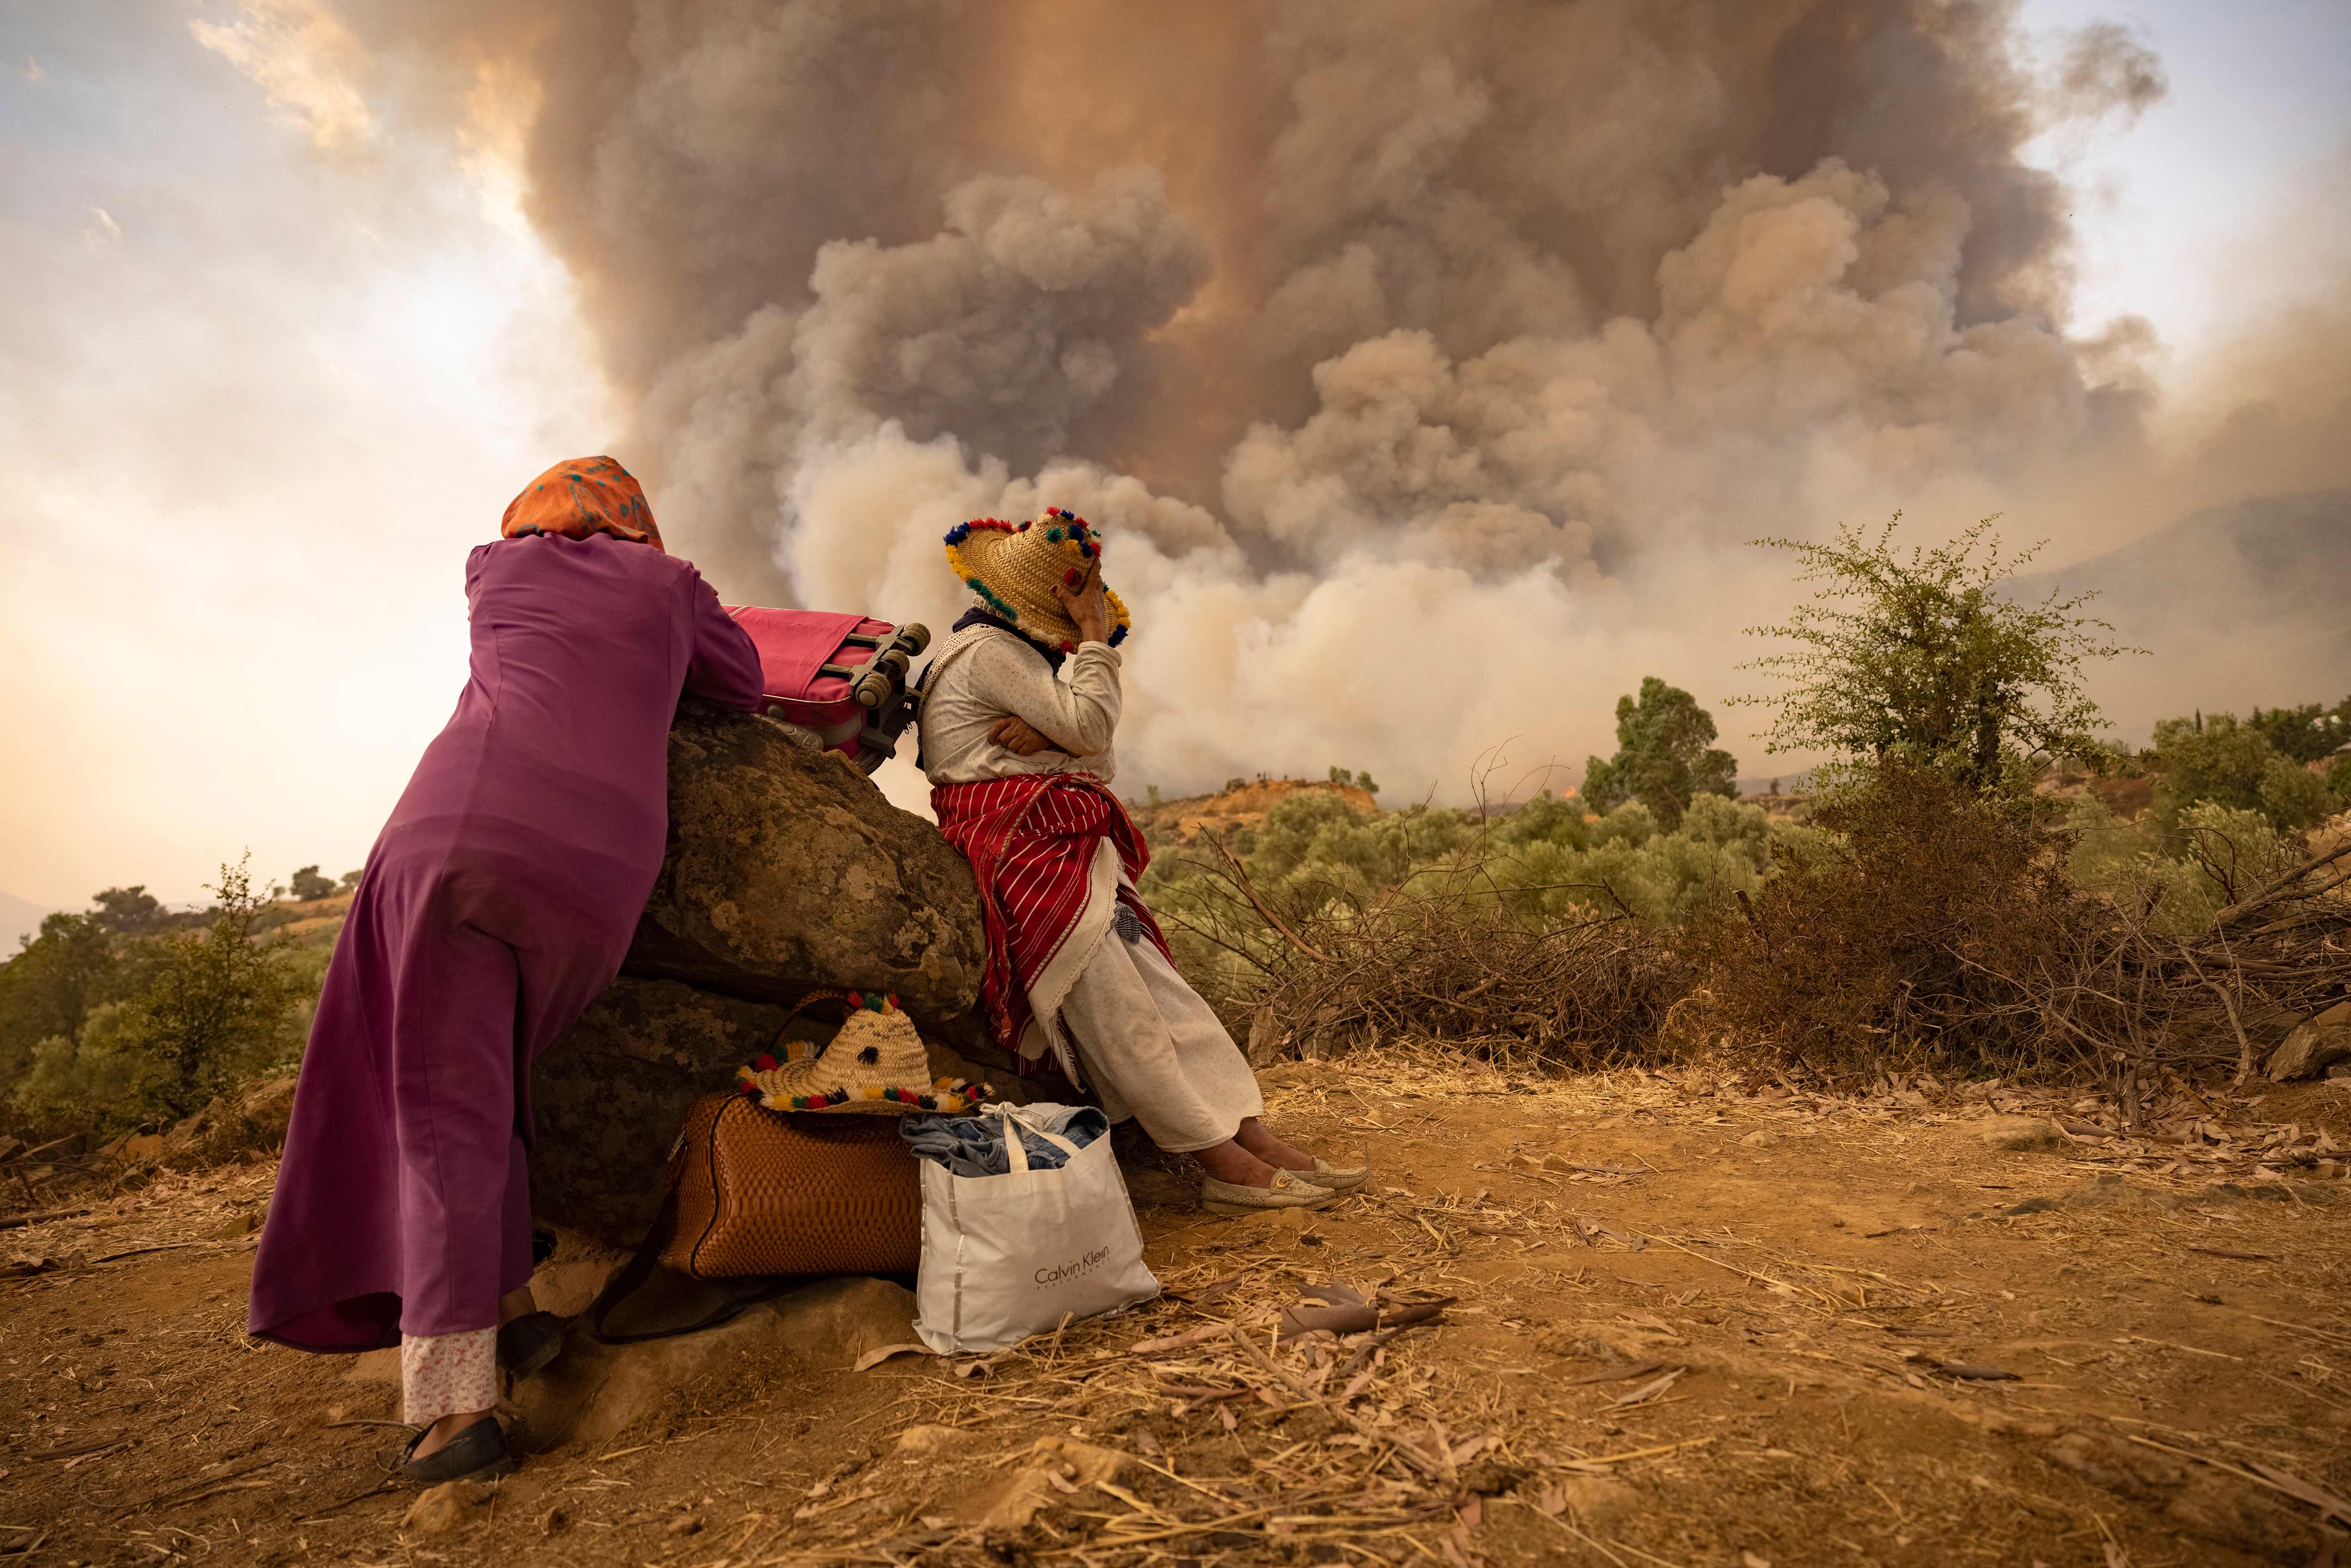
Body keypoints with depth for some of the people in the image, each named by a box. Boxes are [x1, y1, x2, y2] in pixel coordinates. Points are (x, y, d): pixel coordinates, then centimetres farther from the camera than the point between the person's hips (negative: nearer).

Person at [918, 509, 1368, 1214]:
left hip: (1053, 849, 9)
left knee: (1154, 976, -7)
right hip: (1013, 847, -9)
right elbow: (1092, 724, -14)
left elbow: (1101, 762, 15)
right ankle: (1223, 1163, -21)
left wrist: (1053, 738, -7)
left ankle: (1255, 1138, -14)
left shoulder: (1016, 651, 25)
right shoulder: (987, 648, -5)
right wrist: (1096, 635, -5)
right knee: (1116, 1001, -19)